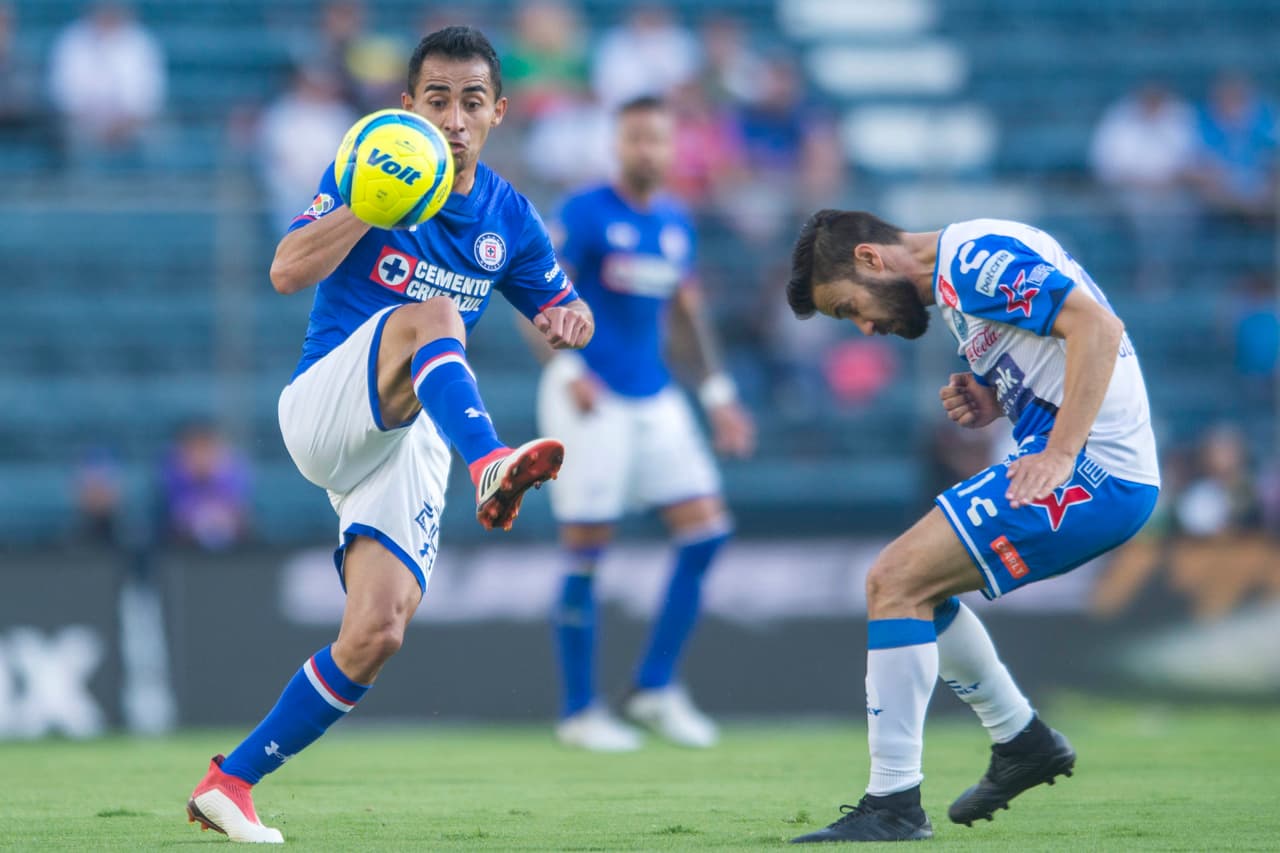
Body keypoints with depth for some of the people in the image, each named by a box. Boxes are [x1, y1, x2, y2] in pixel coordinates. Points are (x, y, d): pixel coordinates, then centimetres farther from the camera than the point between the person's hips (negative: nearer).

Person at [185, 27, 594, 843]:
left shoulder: (509, 218, 10)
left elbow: (563, 313, 20)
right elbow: (287, 272, -14)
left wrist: (570, 317, -5)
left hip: (412, 436, 4)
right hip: (324, 406, -4)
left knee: (378, 634, -12)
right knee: (427, 314, -33)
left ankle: (231, 782, 0)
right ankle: (492, 465, -60)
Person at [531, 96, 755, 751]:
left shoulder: (675, 222, 11)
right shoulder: (585, 214, -8)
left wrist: (718, 394, 18)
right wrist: (567, 369, -25)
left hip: (655, 401, 7)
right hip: (590, 401, -7)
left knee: (707, 527, -2)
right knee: (587, 551, -5)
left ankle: (656, 687, 7)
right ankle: (578, 711, 4)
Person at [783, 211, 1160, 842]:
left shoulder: (971, 258, -12)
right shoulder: (958, 275, 20)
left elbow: (1098, 326, -22)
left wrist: (1060, 456, -24)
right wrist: (983, 403, 5)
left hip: (1091, 472, -10)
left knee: (894, 582, -12)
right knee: (913, 584, 21)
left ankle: (893, 805, -10)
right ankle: (1021, 741, 29)